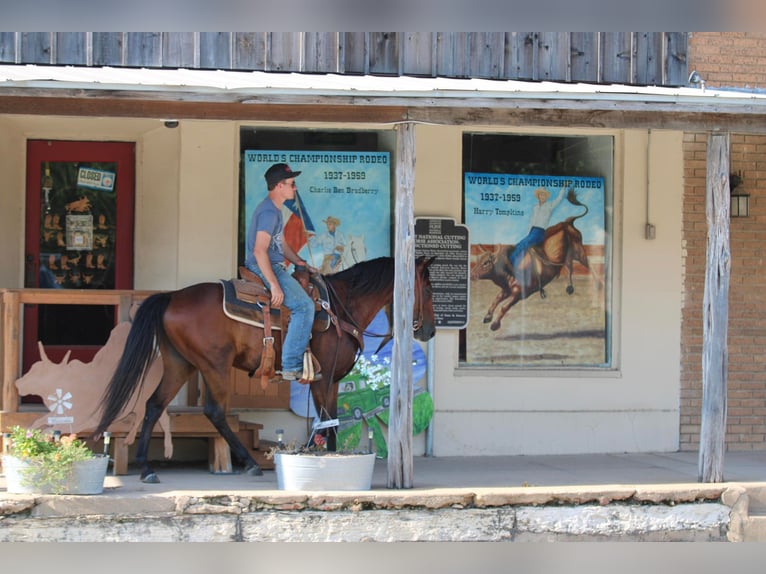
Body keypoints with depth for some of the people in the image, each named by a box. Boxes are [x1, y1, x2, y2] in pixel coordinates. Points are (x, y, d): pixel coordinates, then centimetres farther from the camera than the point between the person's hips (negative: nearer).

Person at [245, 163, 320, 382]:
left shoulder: (275, 210, 17)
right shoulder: (269, 212, -17)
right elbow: (259, 250, -25)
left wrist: (302, 264, 17)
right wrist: (274, 285, -28)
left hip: (273, 267, 11)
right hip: (265, 269, -11)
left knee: (311, 290, 20)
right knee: (304, 306, -18)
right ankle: (291, 367, -18)